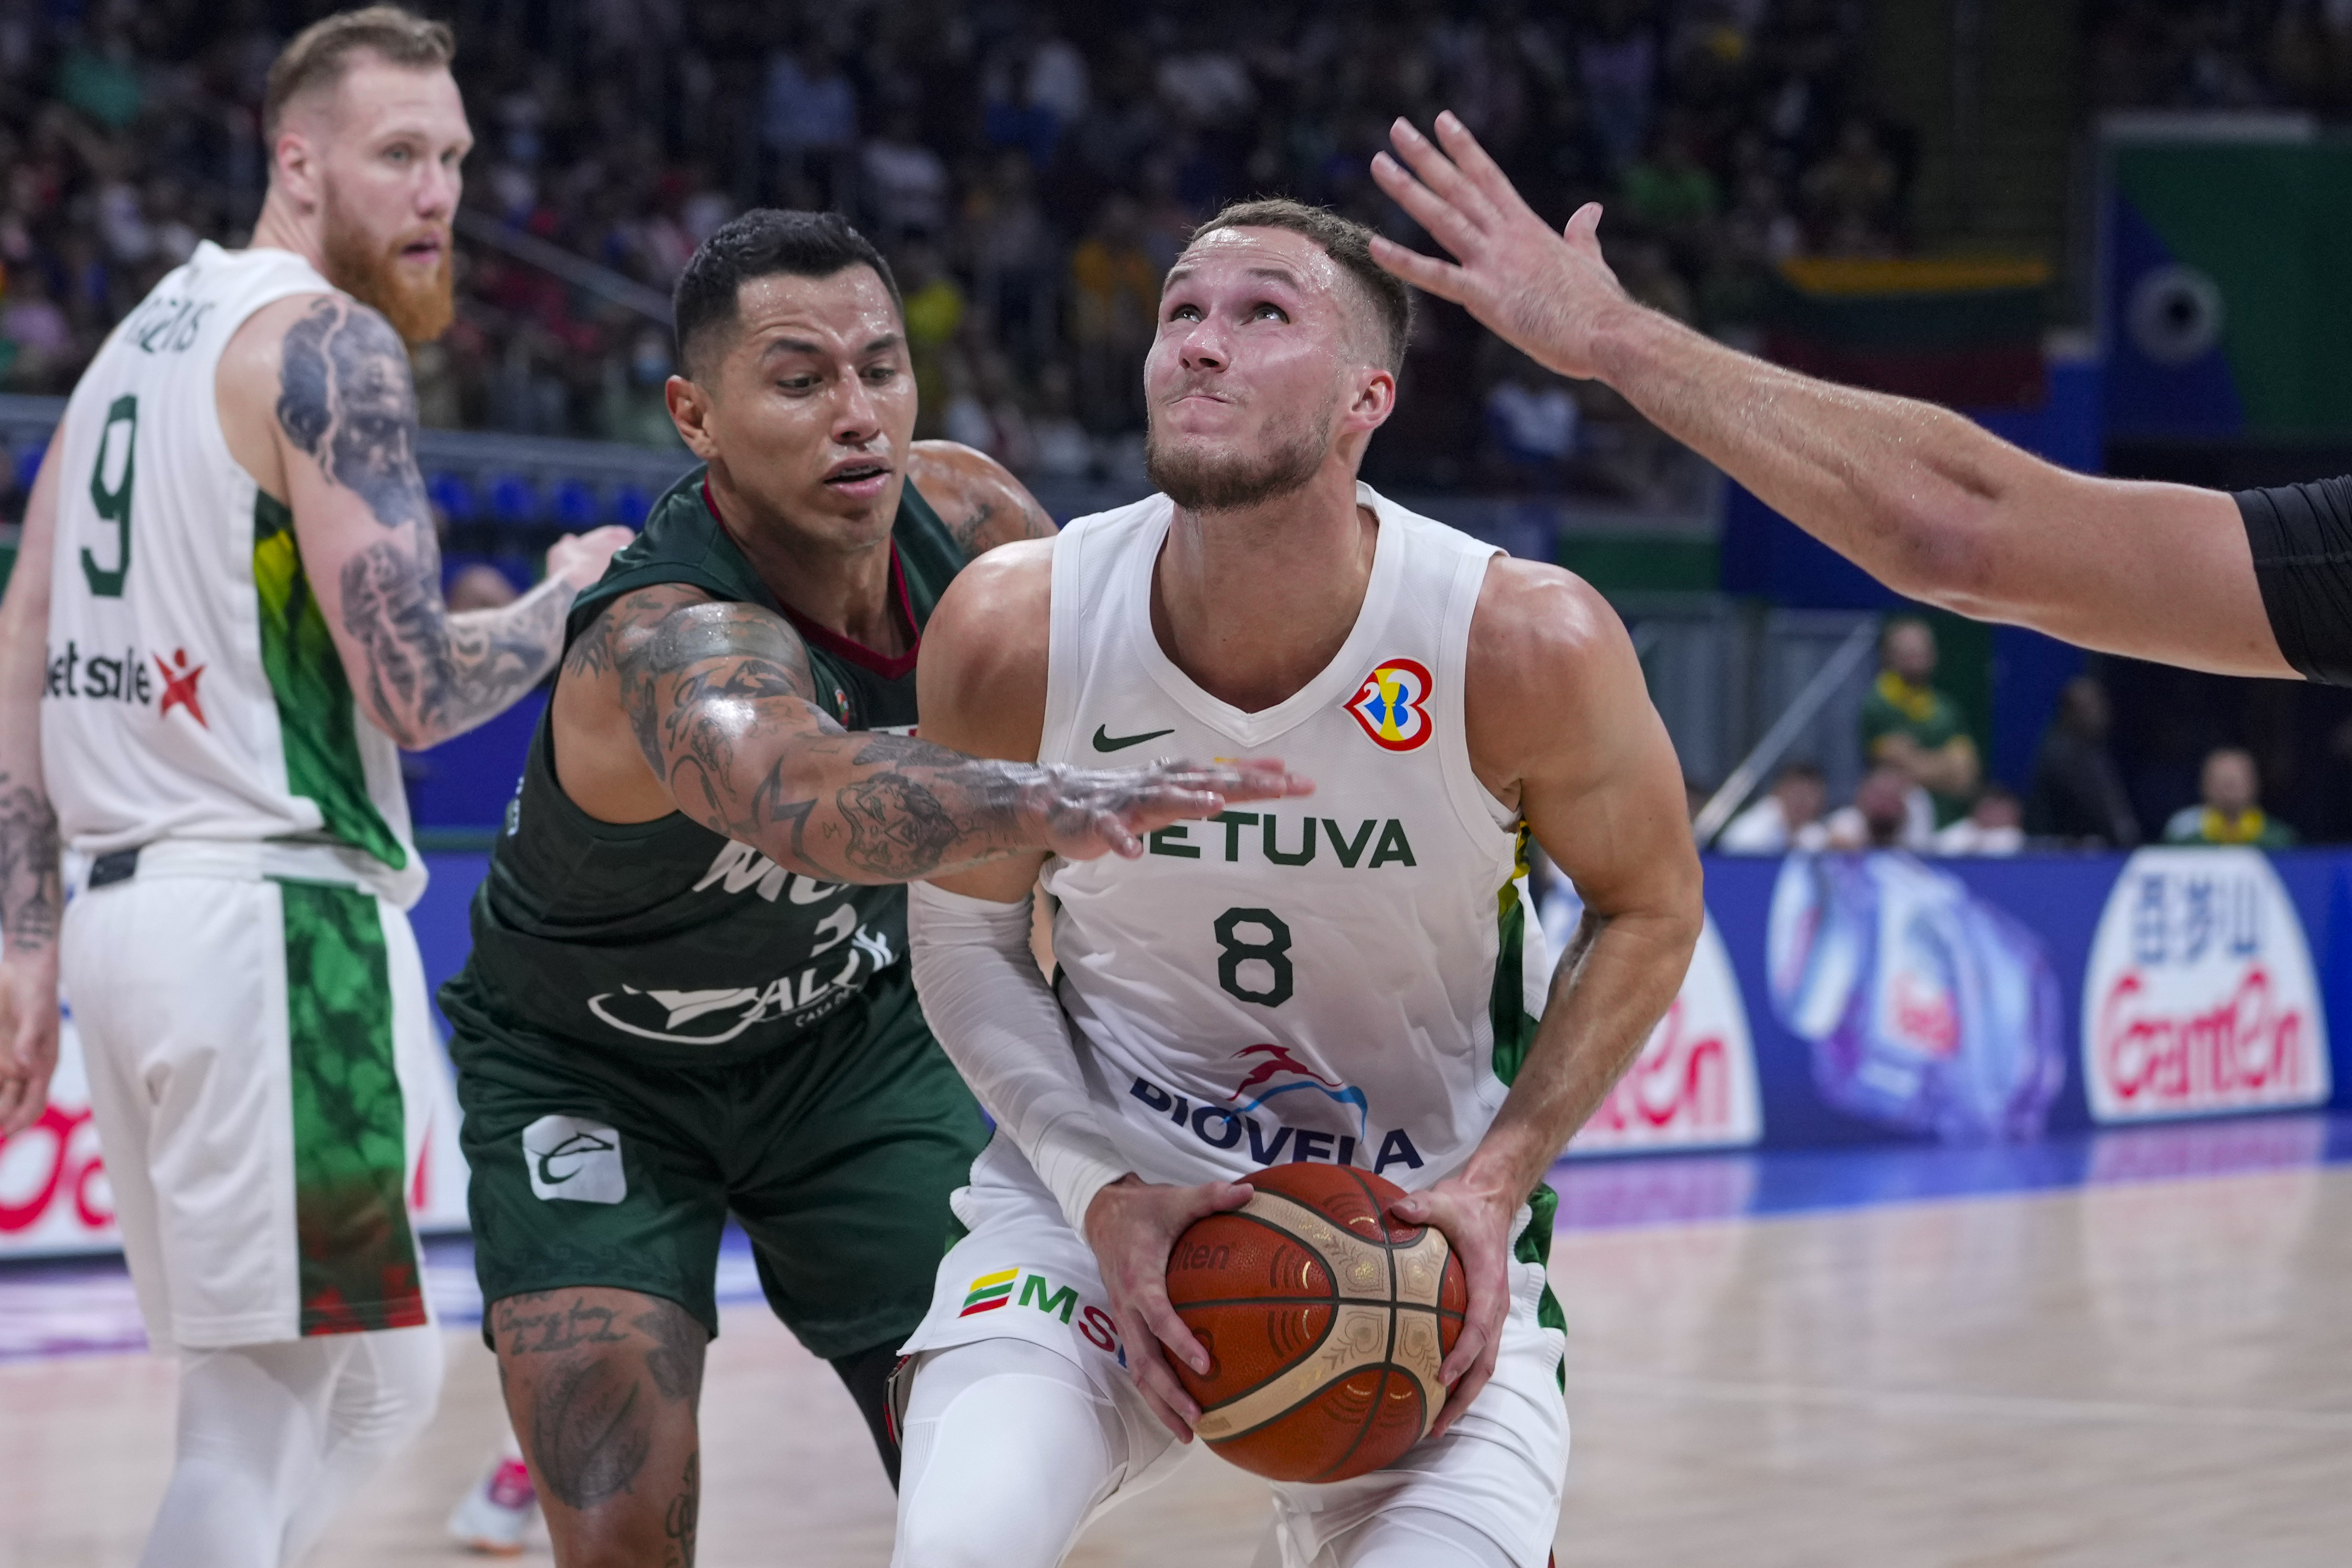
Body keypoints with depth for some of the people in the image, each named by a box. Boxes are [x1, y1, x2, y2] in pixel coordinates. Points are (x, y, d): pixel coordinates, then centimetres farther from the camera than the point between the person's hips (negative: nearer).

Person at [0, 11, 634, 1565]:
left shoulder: (144, 339, 19)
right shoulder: (328, 345, -9)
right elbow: (416, 688, -16)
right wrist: (568, 602, 3)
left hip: (128, 906, 9)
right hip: (273, 919, -9)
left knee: (383, 1381, 16)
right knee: (262, 1412, -4)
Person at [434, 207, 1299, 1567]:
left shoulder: (963, 514, -20)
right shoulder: (669, 640, -39)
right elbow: (803, 796, -63)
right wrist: (1047, 801, -80)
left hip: (853, 1036, 5)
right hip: (590, 1075, -5)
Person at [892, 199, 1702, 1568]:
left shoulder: (1527, 644, -21)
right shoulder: (1017, 631, -17)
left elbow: (1649, 910, -2)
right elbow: (967, 937, 0)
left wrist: (1496, 1179, -12)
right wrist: (1101, 1188, -13)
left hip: (1423, 1214, 0)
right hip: (1101, 1174, 0)